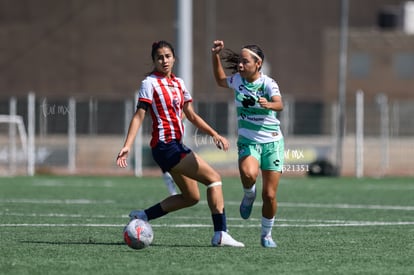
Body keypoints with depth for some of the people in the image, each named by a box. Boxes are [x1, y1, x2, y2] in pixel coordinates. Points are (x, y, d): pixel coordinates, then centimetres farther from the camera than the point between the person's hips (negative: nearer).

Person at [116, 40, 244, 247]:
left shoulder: (178, 83, 15)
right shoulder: (150, 83, -6)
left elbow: (191, 115, 19)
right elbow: (139, 116, -11)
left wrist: (214, 134, 10)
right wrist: (127, 146, -20)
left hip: (176, 145, 9)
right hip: (164, 145, -9)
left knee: (191, 196, 13)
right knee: (213, 177, -12)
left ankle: (142, 216, 17)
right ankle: (220, 234, -15)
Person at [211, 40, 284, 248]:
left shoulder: (268, 84, -11)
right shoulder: (237, 80, 2)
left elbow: (279, 105, -29)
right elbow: (220, 80, 25)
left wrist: (268, 104, -52)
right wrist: (216, 56, 13)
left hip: (272, 142, -2)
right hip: (248, 142, 2)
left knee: (269, 195, -1)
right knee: (248, 174, -33)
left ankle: (266, 234, 21)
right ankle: (249, 196, 2)